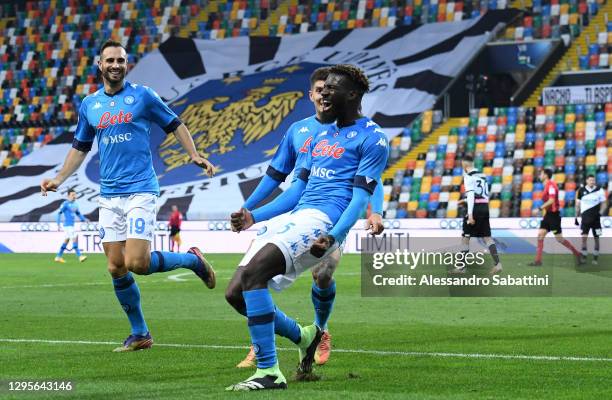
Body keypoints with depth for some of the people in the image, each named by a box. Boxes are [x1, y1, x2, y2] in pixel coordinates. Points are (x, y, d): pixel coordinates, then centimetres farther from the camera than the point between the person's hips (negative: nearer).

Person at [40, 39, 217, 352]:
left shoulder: (142, 96, 0)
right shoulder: (89, 105, 11)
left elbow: (174, 125, 9)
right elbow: (80, 147, 22)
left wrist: (194, 155, -3)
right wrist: (59, 179, 11)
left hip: (140, 190, -5)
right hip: (109, 195, 5)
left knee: (137, 263, -17)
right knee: (116, 268, 1)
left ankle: (193, 259, 9)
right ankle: (139, 334, 14)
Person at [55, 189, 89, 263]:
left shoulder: (75, 204, 13)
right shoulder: (65, 204, -10)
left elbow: (78, 214, 24)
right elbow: (59, 213, -10)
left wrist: (84, 219, 7)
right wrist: (58, 224, -15)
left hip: (71, 225, 9)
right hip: (68, 225, -9)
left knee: (66, 240, 12)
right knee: (75, 238, -13)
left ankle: (58, 257, 19)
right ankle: (79, 256, -14)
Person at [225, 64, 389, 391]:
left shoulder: (372, 139, -1)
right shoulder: (321, 136, 24)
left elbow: (361, 197, -10)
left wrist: (334, 236, -25)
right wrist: (254, 217, 15)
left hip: (321, 221, -9)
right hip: (292, 217, 9)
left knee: (252, 274, -27)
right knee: (235, 293, -1)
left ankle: (269, 372, -24)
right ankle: (303, 337, 22)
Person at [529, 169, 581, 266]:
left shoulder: (551, 185, -16)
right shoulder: (547, 185, 13)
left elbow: (551, 200, -25)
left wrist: (540, 209, -25)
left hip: (553, 214, -10)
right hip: (548, 214, 10)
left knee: (559, 238, -4)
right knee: (540, 235, 2)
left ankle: (577, 254, 9)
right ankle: (538, 260, 1)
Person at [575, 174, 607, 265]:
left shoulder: (599, 190, -2)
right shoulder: (581, 190, 2)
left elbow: (604, 203, 3)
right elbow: (578, 204, 10)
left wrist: (600, 212, -13)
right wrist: (576, 217, 9)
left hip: (595, 217, 0)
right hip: (585, 217, 0)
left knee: (596, 238, 3)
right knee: (584, 237, -6)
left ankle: (595, 258, 11)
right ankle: (583, 257, 1)